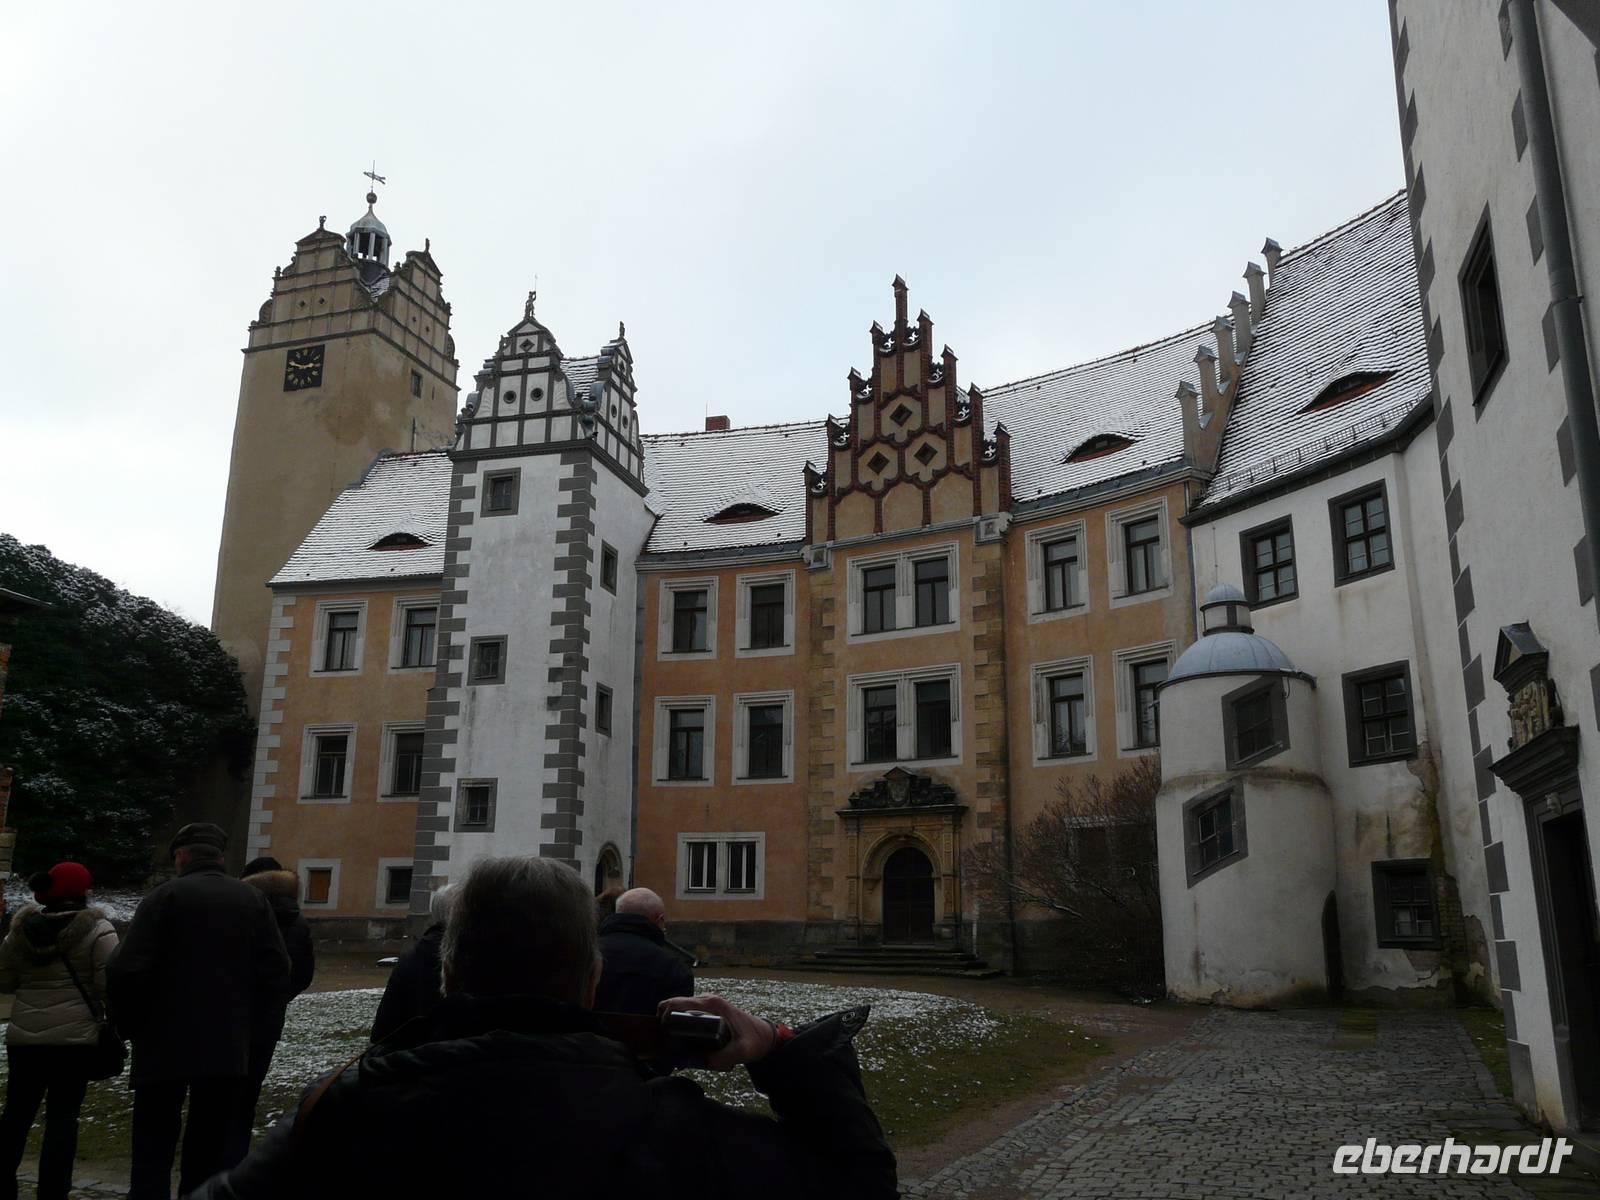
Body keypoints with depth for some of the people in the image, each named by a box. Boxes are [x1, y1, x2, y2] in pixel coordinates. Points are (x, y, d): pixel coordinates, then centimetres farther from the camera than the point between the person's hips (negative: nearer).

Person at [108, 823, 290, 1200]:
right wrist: (246, 1024, 10)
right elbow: (277, 972, 1)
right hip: (229, 1048, 3)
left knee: (154, 1148, 7)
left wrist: (132, 1026, 1)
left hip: (166, 1044, -3)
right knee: (211, 1152, 12)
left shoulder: (166, 896, -6)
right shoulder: (253, 899, 5)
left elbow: (127, 971, -14)